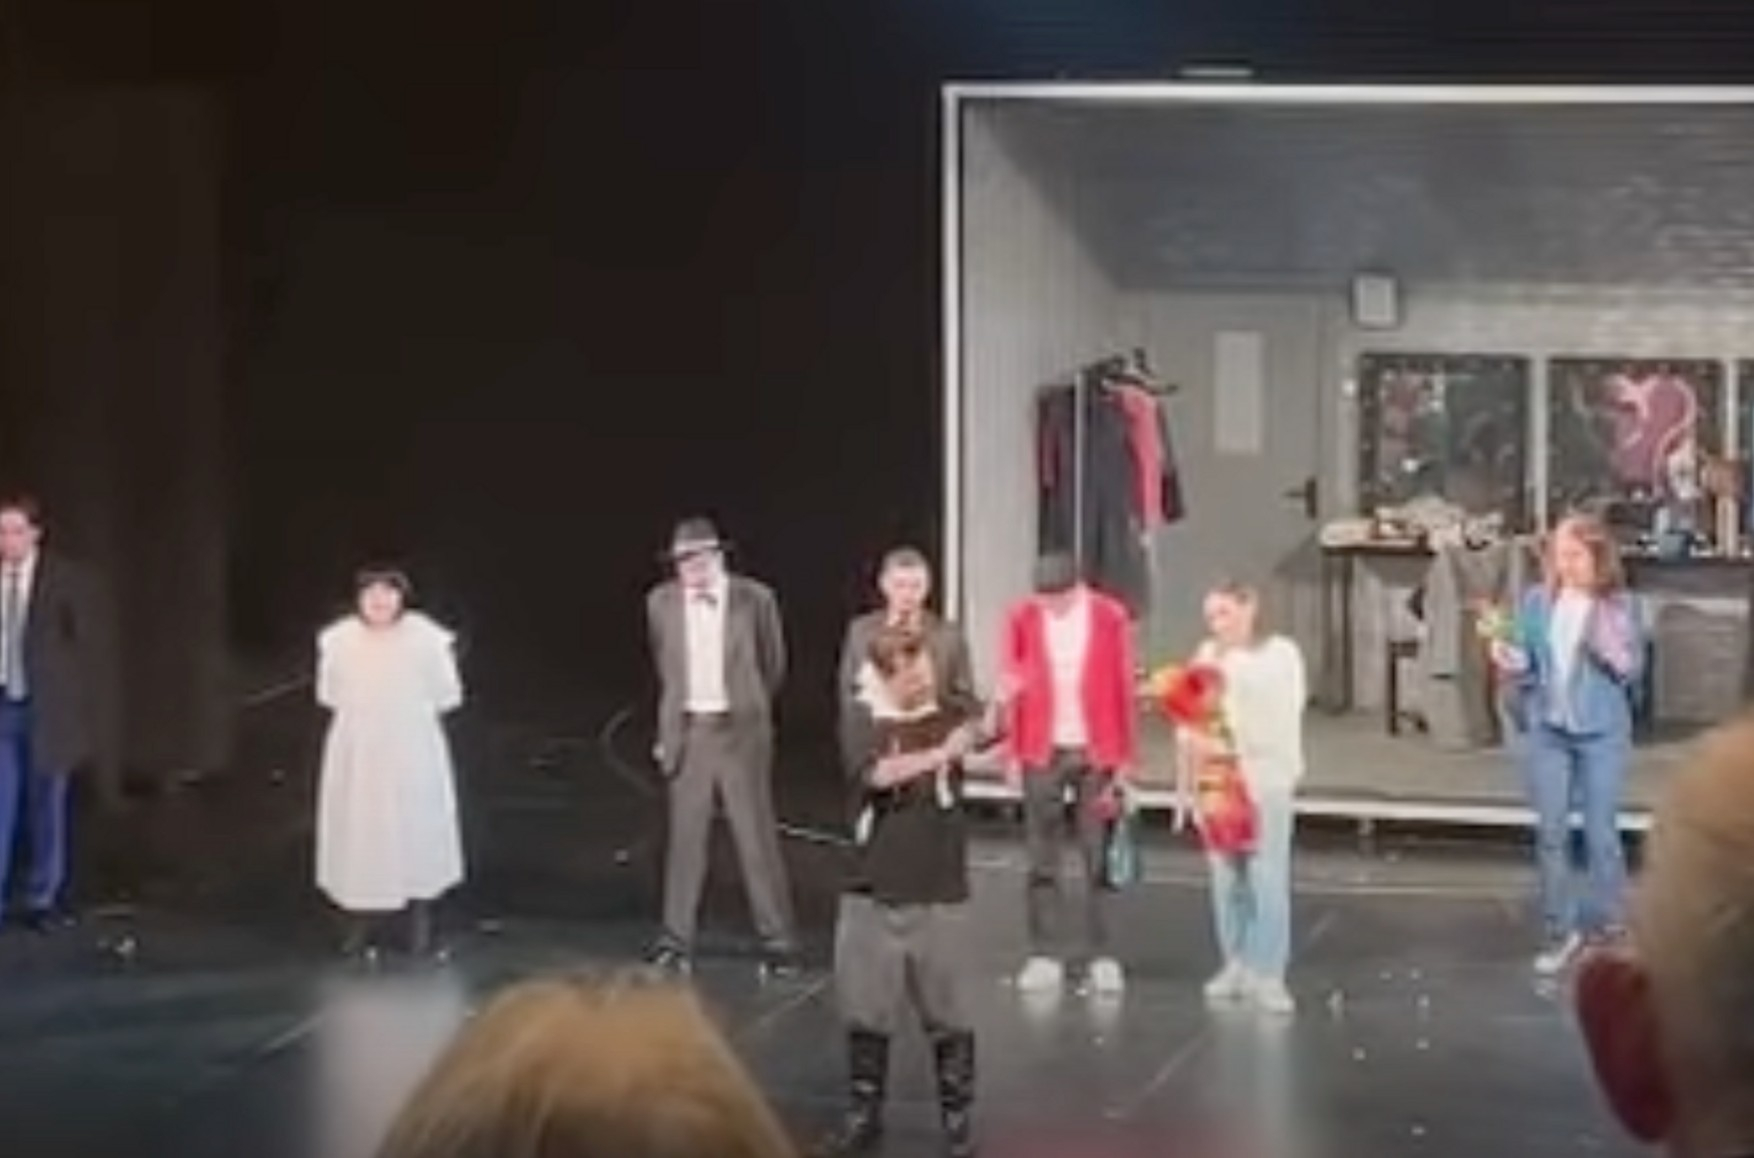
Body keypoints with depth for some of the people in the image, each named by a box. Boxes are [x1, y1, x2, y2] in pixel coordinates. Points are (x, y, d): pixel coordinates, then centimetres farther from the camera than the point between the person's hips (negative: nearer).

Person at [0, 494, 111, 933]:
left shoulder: (68, 579, -5)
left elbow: (95, 646, -1)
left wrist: (81, 706, -2)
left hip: (46, 711, -2)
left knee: (47, 807, 7)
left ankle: (44, 900, 18)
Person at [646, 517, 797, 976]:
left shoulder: (755, 599, -7)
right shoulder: (661, 602, 0)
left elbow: (773, 665, 8)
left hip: (739, 731, -2)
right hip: (687, 732, 2)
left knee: (757, 837, 0)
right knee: (685, 838, 6)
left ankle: (778, 941, 7)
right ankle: (676, 939, 14)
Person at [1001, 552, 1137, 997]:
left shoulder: (1110, 617, -3)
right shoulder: (1021, 618, -1)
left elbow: (1124, 686, -1)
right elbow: (1011, 684, 3)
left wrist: (1125, 756, -2)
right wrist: (1012, 752, 0)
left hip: (1097, 752, -1)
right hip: (1042, 752, 1)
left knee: (1099, 858, 2)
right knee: (1042, 859, 4)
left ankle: (1102, 956, 8)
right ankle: (1045, 955, 9)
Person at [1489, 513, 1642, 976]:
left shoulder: (1619, 605, -5)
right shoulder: (1536, 601, 2)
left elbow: (1633, 670, -6)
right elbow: (1528, 665, 8)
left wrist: (1613, 654, -24)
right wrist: (1511, 662, -13)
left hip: (1602, 732, -3)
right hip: (1546, 729, 3)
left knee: (1601, 833, 3)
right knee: (1551, 833, 5)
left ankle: (1603, 929, 17)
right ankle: (1561, 930, 16)